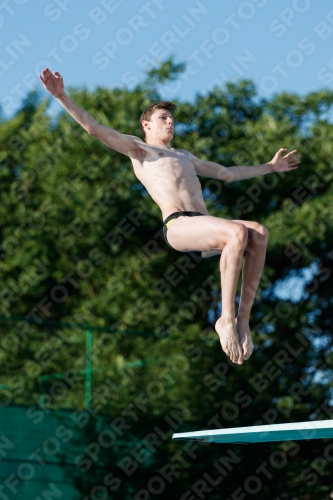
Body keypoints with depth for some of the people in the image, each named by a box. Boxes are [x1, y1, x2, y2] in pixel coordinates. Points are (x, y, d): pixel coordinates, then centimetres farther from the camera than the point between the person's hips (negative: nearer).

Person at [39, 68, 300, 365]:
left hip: (205, 228, 6)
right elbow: (94, 128, 11)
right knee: (238, 232, -34)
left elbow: (228, 173, 49)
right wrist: (62, 97, 0)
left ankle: (243, 319, -26)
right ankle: (227, 318, -29)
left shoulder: (184, 156, 40)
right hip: (177, 225, -6)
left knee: (259, 233, -25)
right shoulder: (138, 148, 22)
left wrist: (270, 167, 52)